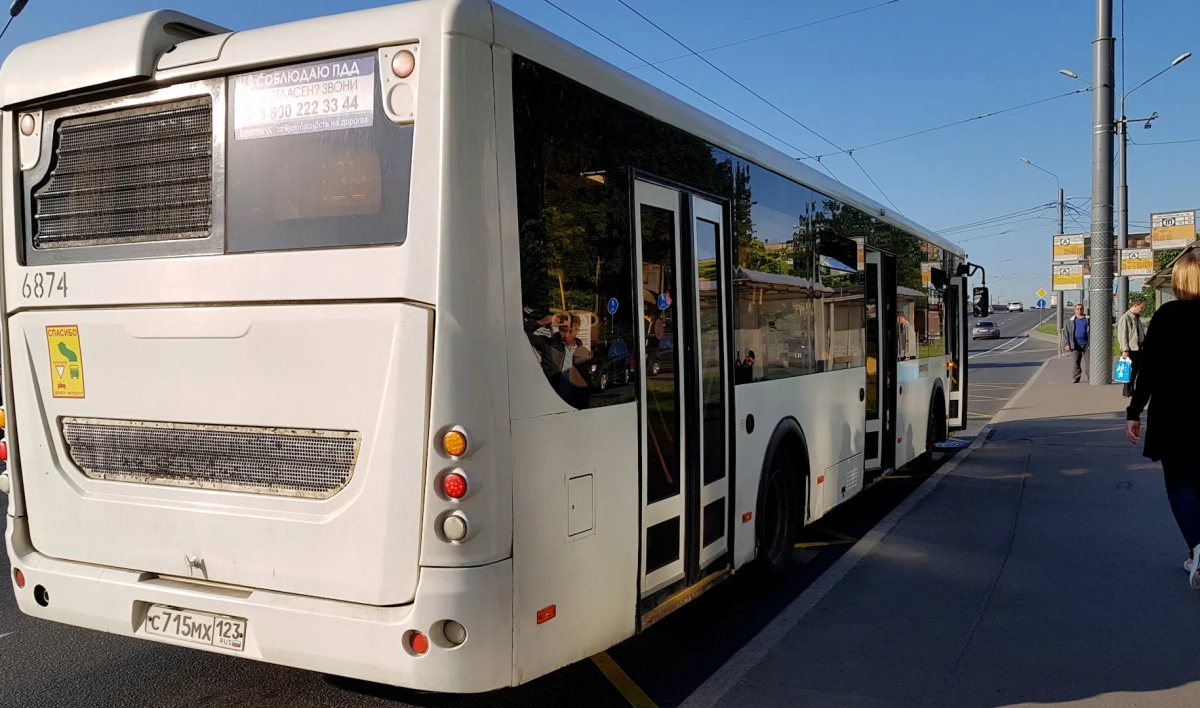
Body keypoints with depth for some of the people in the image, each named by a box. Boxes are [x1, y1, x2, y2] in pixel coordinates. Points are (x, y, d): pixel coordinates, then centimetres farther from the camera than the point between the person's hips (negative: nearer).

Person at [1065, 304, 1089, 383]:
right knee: (1076, 362, 3)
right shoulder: (1071, 321, 11)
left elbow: (1092, 331, 8)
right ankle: (1076, 378, 6)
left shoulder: (1088, 319, 9)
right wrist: (1067, 344, 1)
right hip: (1075, 345, 1)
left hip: (1086, 344, -1)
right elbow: (1067, 333, 9)